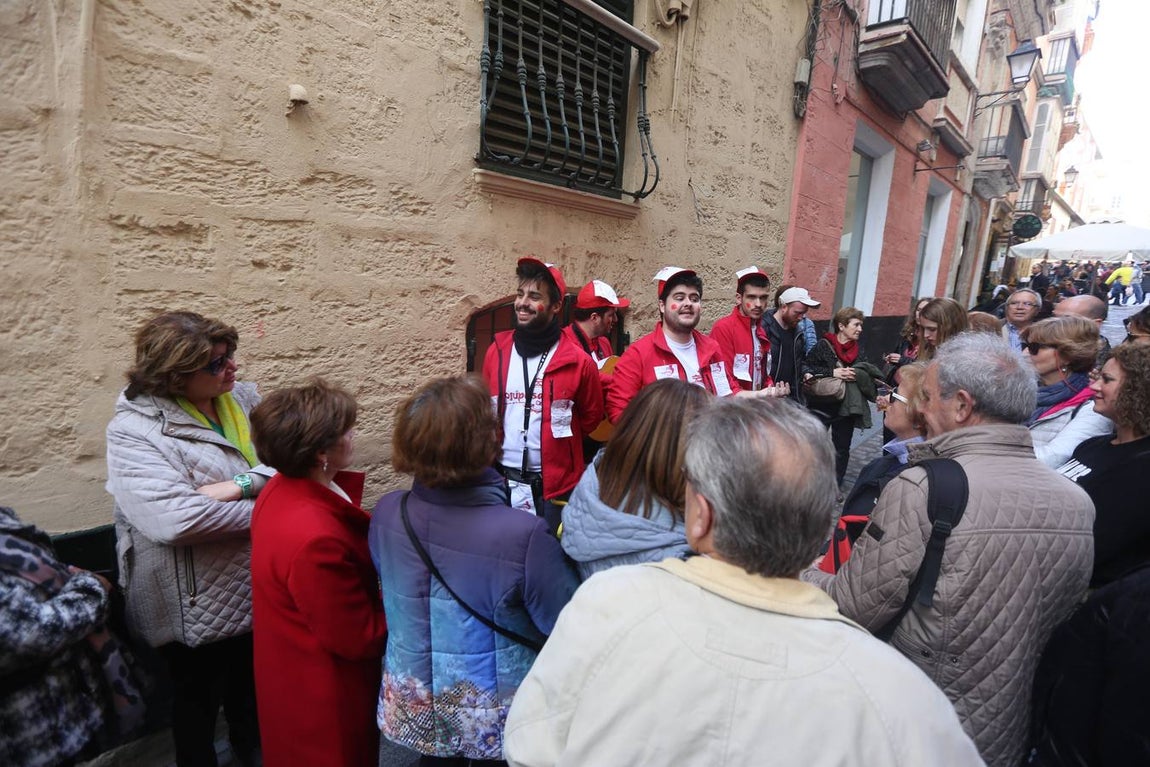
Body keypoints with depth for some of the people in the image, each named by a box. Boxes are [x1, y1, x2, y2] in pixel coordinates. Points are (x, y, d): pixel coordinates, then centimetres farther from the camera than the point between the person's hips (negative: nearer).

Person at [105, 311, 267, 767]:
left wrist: (241, 485, -26)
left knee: (251, 684, 29)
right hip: (199, 604, -5)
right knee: (199, 697, 22)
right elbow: (175, 519, -33)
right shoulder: (135, 431, -19)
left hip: (258, 588, 6)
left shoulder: (243, 398, -3)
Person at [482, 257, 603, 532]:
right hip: (501, 483, 3)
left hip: (556, 487, -3)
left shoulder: (576, 360, -10)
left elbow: (591, 417, 3)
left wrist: (560, 446, 7)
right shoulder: (497, 351, 0)